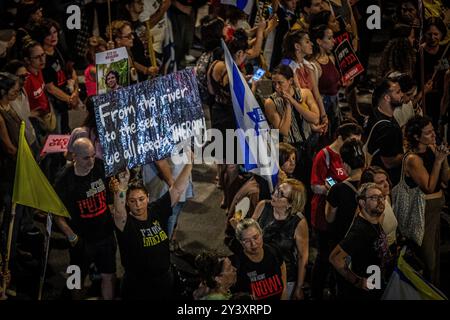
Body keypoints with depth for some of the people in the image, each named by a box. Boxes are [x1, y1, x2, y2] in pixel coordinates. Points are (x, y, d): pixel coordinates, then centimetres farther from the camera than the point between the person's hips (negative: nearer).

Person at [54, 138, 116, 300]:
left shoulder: (101, 167, -9)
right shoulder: (64, 180, -19)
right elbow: (58, 214, -12)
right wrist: (71, 236, -20)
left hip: (105, 234, 3)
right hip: (82, 240, -3)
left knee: (108, 276, 7)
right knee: (78, 279, 13)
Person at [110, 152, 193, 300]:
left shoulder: (157, 211, -2)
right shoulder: (125, 222, -15)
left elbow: (177, 189, -2)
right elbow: (119, 212, -38)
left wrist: (189, 164, -10)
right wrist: (122, 187, -53)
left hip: (164, 282, 4)